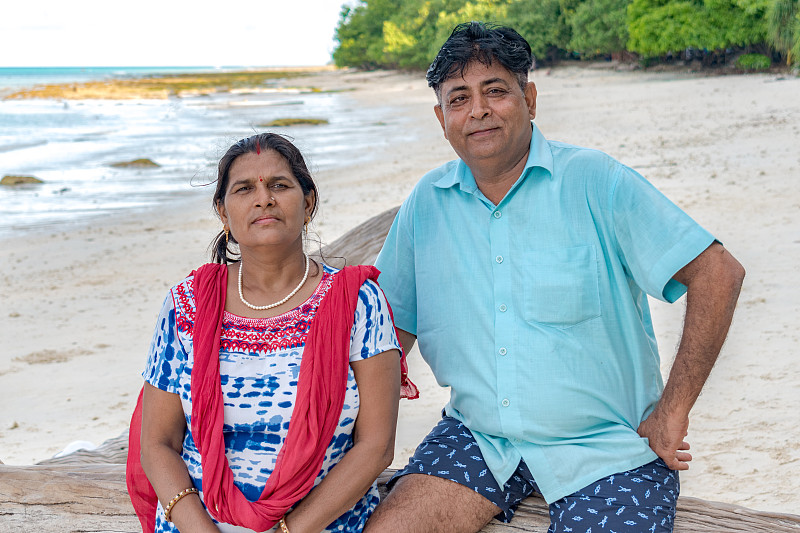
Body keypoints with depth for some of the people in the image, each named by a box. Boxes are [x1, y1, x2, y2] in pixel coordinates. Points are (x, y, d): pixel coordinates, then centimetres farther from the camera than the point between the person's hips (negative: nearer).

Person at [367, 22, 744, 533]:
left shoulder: (594, 182, -9)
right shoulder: (427, 203, 5)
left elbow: (718, 272, -14)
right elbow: (394, 322, 15)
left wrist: (673, 411, -15)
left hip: (607, 448, -3)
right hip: (478, 436, 4)